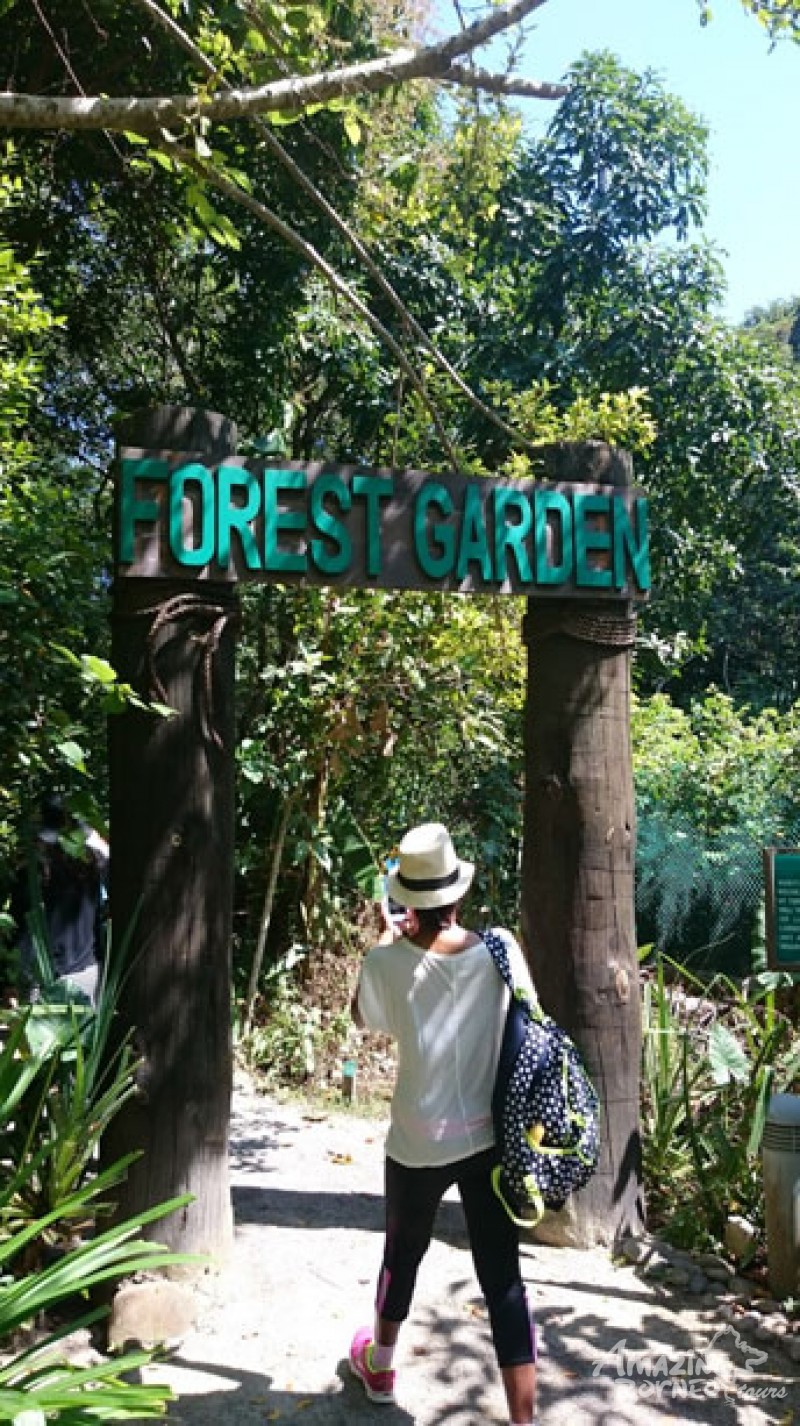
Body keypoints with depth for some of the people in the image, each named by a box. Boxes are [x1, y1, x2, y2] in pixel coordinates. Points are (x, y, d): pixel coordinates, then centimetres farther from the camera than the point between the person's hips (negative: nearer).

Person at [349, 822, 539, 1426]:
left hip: (421, 1142, 0)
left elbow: (362, 1015, 5)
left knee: (403, 1253, 24)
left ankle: (379, 1365, 48)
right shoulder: (501, 949, -12)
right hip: (491, 1138, 1)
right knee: (503, 1277, 8)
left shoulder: (386, 963, -17)